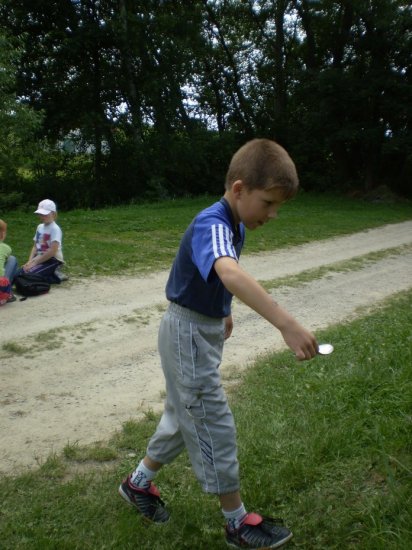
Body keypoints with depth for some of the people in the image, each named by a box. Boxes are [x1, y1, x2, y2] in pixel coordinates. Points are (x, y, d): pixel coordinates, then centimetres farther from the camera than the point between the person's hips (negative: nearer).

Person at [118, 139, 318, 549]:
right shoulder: (211, 225, -29)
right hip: (188, 334, -10)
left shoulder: (235, 225, 2)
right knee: (214, 426, 2)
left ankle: (138, 483, 41)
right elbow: (230, 274, -50)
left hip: (205, 332, 10)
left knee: (186, 416, 21)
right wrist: (286, 325, -57)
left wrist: (223, 312, 26)